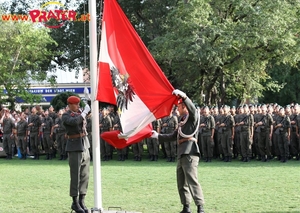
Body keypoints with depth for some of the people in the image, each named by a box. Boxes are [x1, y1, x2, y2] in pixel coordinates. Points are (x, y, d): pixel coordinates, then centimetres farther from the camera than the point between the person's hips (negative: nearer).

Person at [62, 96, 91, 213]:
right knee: (75, 176, -4)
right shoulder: (66, 116, -7)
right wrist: (85, 112, -17)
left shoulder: (79, 113, 12)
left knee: (85, 175, 7)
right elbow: (75, 122, -23)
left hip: (85, 146, 7)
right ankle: (75, 202, 3)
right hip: (74, 147, -7)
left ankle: (81, 201, 14)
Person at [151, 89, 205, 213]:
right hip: (181, 154, 10)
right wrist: (157, 136, 30)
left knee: (192, 181, -17)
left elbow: (192, 109, -23)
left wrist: (182, 96, -29)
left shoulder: (192, 117, 1)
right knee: (181, 183, 11)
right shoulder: (182, 120, 23)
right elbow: (173, 136, 28)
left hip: (190, 153, -10)